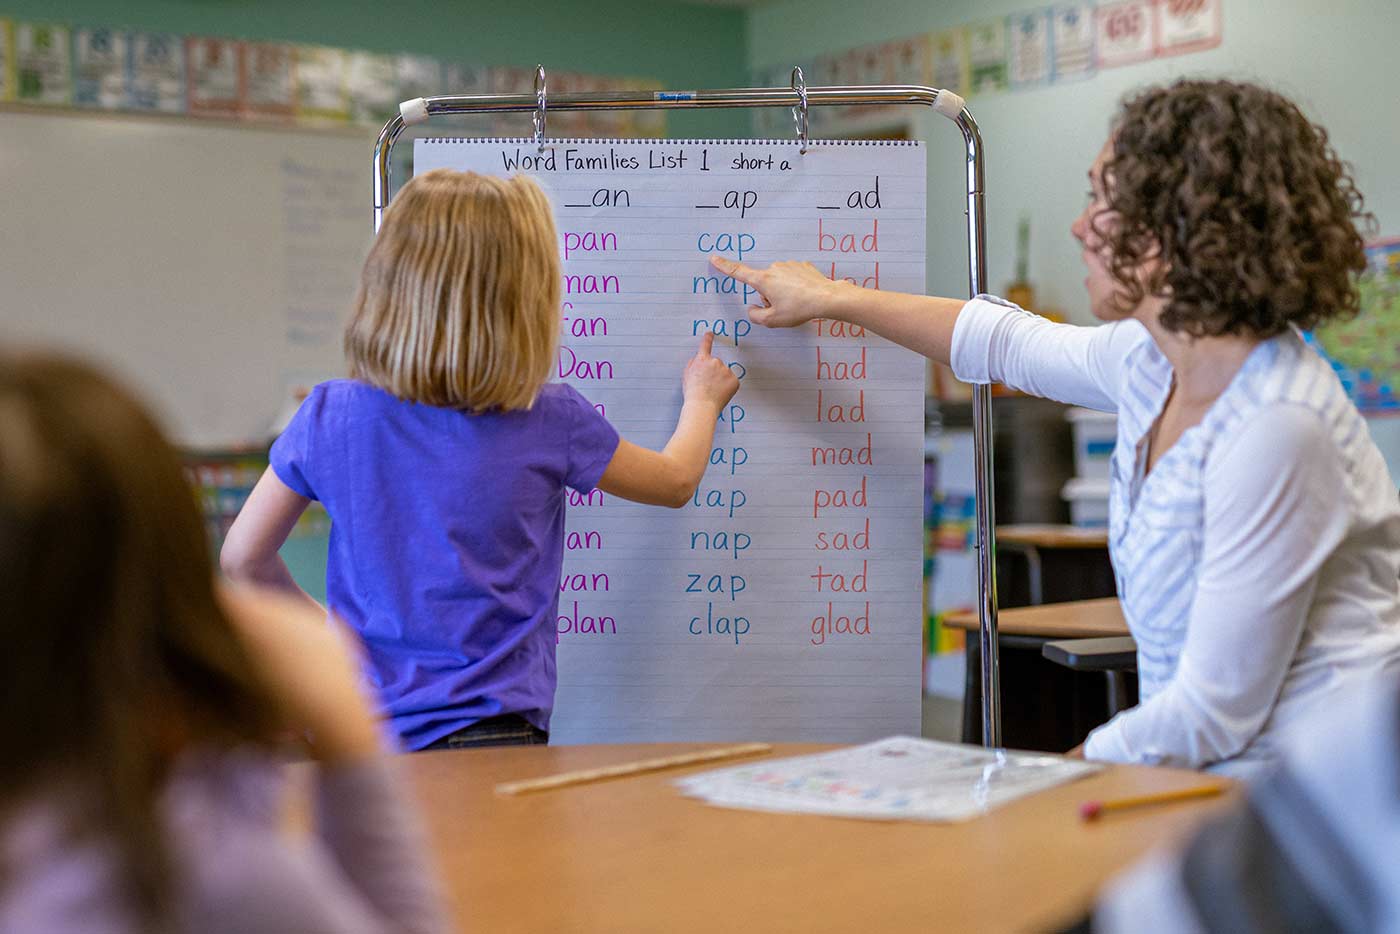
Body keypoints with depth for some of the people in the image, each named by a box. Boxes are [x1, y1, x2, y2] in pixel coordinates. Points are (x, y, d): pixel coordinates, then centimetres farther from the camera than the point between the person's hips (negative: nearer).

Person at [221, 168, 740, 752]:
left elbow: (244, 557, 7)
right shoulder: (551, 424, -6)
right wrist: (702, 399, 34)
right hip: (491, 735, -3)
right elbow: (676, 482, 13)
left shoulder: (329, 418, -2)